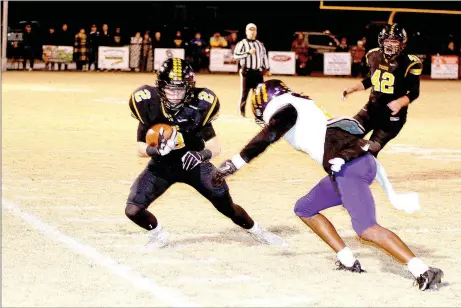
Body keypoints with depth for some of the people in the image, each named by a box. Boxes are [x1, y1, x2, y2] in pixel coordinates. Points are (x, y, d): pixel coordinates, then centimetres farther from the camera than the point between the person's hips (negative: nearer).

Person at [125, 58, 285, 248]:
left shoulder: (197, 107, -22)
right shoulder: (150, 106, -19)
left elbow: (215, 148, -14)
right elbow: (141, 149, -11)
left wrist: (202, 154, -37)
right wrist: (156, 150, -34)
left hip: (193, 163, -1)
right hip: (161, 165, 1)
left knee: (228, 208, 2)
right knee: (133, 210, -13)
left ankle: (257, 232, 32)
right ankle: (159, 236, 17)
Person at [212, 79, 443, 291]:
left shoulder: (286, 109, 0)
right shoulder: (304, 108, 28)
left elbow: (266, 138, -13)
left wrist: (233, 164, -13)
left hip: (349, 167, -10)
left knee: (366, 230, -18)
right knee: (305, 209, 20)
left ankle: (423, 271, -23)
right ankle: (348, 262, 16)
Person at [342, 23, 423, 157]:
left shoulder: (409, 64, -16)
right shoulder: (375, 56, 1)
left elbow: (414, 93, -12)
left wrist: (400, 102, -30)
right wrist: (352, 89, 5)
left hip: (392, 115, -6)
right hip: (372, 108, 6)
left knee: (371, 150, -12)